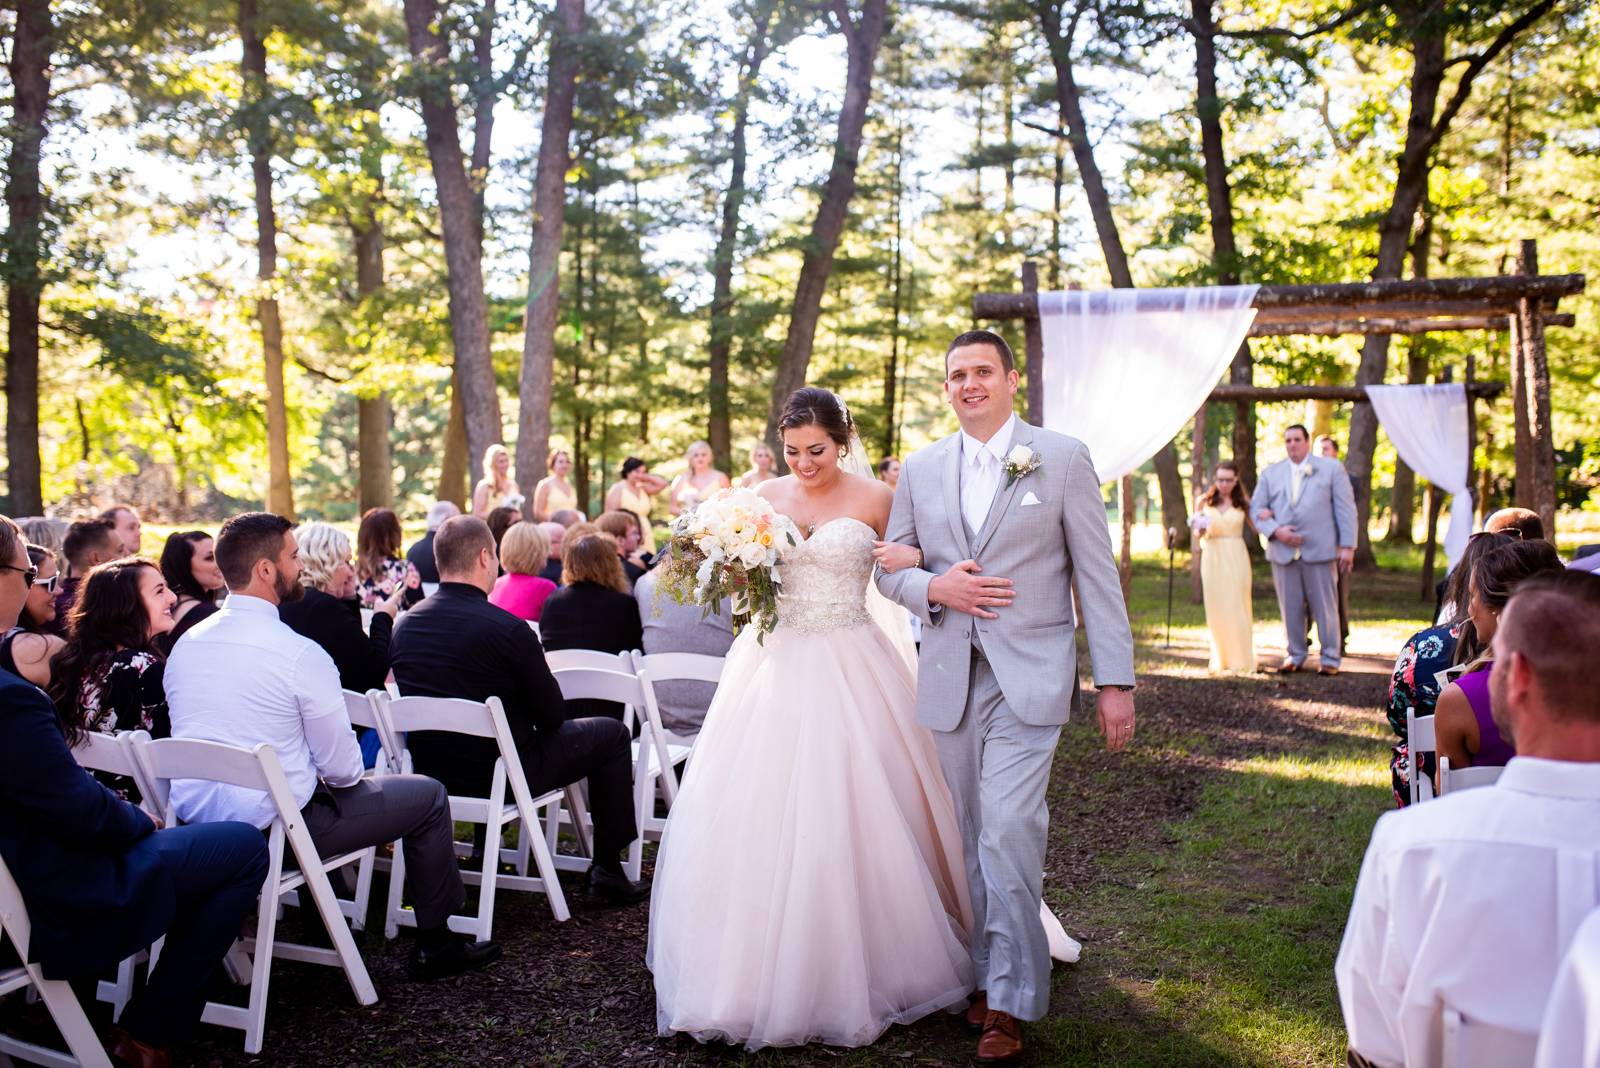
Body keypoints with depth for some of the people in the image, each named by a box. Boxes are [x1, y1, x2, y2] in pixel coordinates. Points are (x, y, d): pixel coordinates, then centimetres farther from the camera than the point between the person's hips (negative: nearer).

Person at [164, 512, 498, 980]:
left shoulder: (185, 644, 5)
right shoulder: (300, 654, -17)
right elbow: (342, 768, -12)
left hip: (193, 819, 8)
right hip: (270, 827, -8)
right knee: (428, 795, 7)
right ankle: (434, 944, 18)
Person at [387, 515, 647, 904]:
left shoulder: (405, 624, -1)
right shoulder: (507, 628, -21)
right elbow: (553, 716, -12)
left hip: (429, 770, 7)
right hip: (500, 775, -7)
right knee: (612, 733, 10)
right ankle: (607, 868, 12)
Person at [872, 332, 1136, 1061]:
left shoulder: (1063, 458, 1)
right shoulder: (921, 470, 10)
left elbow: (1097, 575, -1)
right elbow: (889, 568, 14)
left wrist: (1116, 681, -5)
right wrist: (933, 588, -9)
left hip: (1030, 678, -4)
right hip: (950, 678, 4)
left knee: (1008, 830, -12)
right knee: (973, 837, 11)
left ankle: (1011, 999, 2)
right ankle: (988, 973, 26)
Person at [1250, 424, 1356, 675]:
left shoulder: (1331, 468, 7)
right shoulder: (1270, 473, 13)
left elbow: (1346, 508, 3)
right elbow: (1256, 508, 9)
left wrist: (1348, 546, -4)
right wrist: (1275, 530, -9)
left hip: (1319, 550, -2)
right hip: (1283, 551, 2)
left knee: (1325, 606, 1)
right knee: (1290, 607, 5)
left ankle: (1329, 658, 9)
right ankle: (1295, 656, 15)